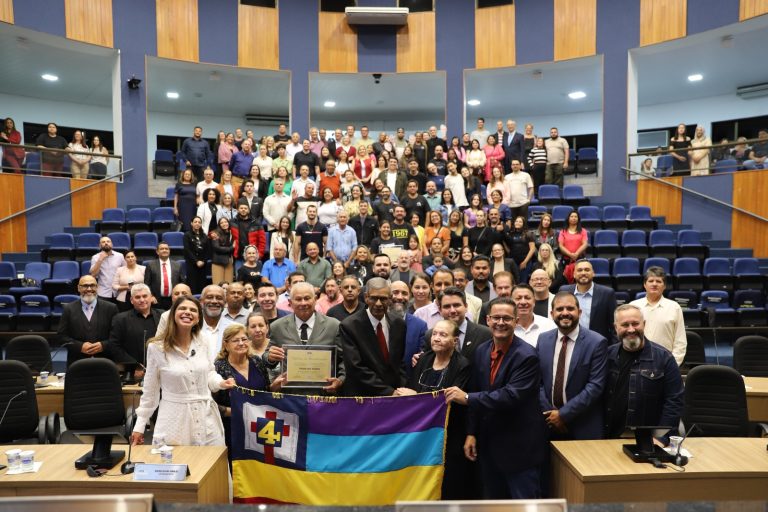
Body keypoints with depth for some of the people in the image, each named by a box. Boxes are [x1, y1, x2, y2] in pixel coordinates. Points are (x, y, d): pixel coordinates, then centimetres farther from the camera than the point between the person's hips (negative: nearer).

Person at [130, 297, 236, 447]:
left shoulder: (203, 342, -1)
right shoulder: (156, 347, -7)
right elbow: (150, 391, 1)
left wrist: (221, 383, -6)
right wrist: (139, 426, 3)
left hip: (206, 418, 3)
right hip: (175, 421, -2)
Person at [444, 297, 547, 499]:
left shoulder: (526, 356, -18)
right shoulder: (481, 351, 3)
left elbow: (512, 396, -26)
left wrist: (467, 398, -27)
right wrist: (471, 433, 5)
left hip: (519, 446, -6)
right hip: (488, 444, 7)